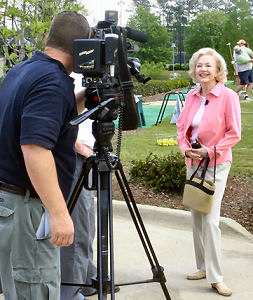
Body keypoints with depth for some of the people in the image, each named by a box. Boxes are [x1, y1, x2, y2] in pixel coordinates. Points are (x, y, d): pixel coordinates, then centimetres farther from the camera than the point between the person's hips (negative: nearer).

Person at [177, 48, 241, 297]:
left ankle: (215, 278, 0)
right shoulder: (191, 96, 6)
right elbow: (182, 125, 12)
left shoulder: (228, 96, -11)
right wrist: (186, 148, -5)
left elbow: (234, 134, -10)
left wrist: (210, 150, -18)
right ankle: (203, 267, 26)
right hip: (192, 162, 6)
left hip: (216, 164, -6)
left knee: (210, 220, -10)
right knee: (196, 218, 12)